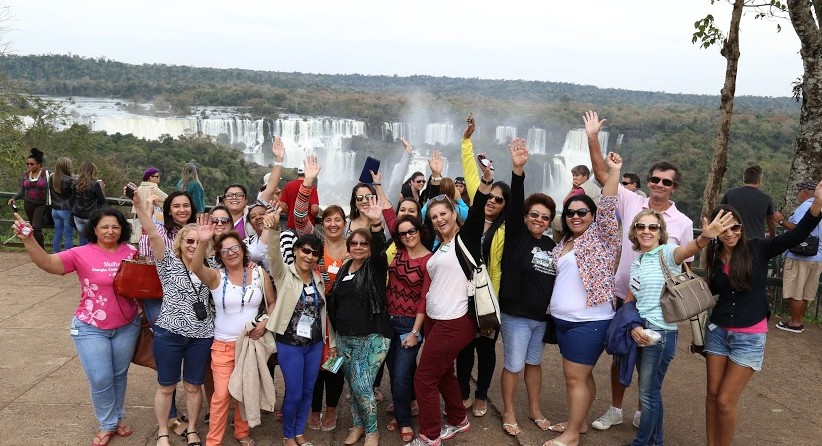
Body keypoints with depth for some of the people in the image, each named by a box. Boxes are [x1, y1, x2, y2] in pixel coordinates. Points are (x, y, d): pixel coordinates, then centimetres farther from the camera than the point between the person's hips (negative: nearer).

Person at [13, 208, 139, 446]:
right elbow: (47, 262, -24)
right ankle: (108, 425, 23)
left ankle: (118, 417, 38)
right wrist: (27, 238, -37)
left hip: (127, 326, 2)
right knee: (100, 379, 2)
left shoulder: (131, 252, -5)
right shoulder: (82, 254, -12)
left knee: (120, 375, 17)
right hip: (91, 328, -2)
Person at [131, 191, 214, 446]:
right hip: (169, 334, -2)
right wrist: (140, 206, -30)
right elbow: (153, 235, -17)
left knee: (193, 386, 13)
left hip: (201, 336, 2)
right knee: (166, 386, 10)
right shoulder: (169, 264, -4)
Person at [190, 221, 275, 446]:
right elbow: (196, 268, -30)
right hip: (223, 345, -2)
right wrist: (202, 242, -47)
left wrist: (265, 324, -10)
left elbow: (272, 303, 8)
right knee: (222, 395, -3)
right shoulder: (216, 276, -7)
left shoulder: (259, 274, -1)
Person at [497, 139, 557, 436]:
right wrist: (518, 170, -35)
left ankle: (534, 410, 34)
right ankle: (508, 413, 22)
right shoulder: (516, 236, -8)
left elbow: (556, 280, 13)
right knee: (513, 365, 5)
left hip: (542, 317, 5)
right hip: (515, 315, -5)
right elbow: (515, 204, -23)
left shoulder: (551, 246, 5)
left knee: (534, 363, 19)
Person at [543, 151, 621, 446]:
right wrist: (553, 307, 16)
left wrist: (614, 171, -26)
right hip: (563, 320, 7)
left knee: (576, 377, -2)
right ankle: (578, 422, 29)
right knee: (579, 375, 17)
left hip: (588, 322, -7)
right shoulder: (564, 242, 13)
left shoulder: (600, 237, -8)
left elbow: (608, 209, -22)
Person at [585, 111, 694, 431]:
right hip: (624, 296, 1)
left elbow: (686, 266, 3)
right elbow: (602, 175, -7)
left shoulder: (682, 223, -3)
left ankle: (642, 412, 32)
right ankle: (615, 410, 30)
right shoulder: (631, 203, -3)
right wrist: (593, 138, -14)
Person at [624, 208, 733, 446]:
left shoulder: (666, 252, -11)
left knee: (648, 393, 4)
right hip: (641, 331, 7)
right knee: (650, 390, 19)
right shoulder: (637, 262, 9)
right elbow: (629, 301, 9)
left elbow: (686, 250, -36)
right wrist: (633, 326, -10)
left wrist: (706, 237, -58)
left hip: (661, 333, -7)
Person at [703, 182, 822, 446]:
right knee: (712, 395, 10)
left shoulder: (757, 250, -9)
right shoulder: (715, 256, 2)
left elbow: (796, 236, -24)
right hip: (718, 331, 4)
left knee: (725, 401, -1)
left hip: (749, 337, -4)